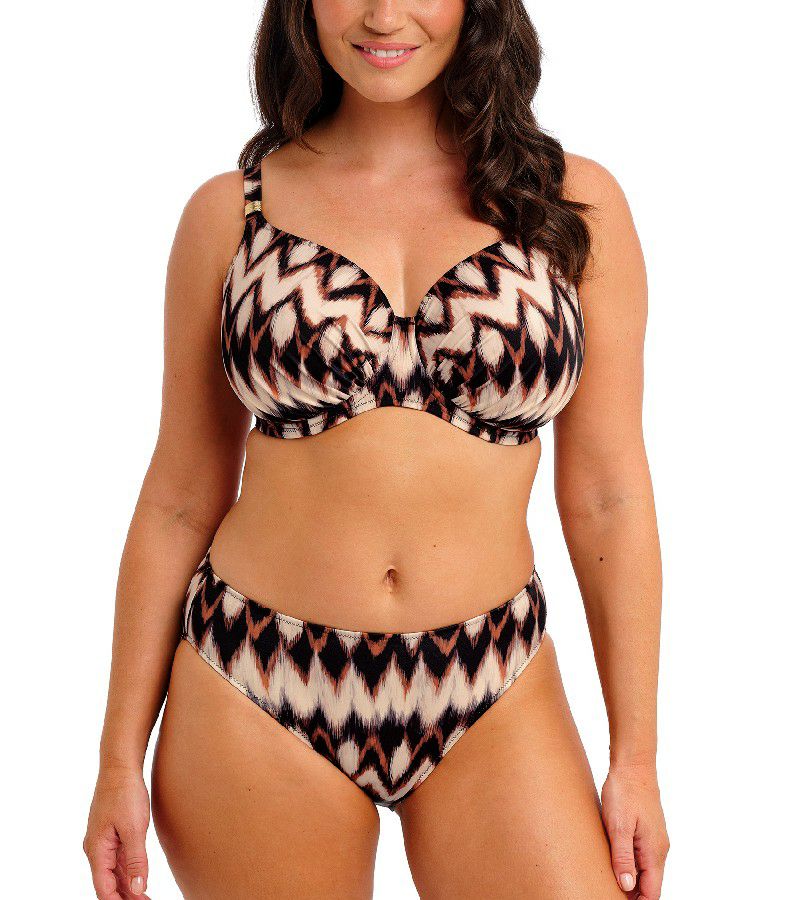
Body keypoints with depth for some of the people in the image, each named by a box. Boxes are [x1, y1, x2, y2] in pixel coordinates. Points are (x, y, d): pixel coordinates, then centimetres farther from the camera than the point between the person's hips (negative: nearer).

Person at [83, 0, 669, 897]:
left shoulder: (572, 203, 1)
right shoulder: (230, 210, 1)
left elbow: (606, 497, 3)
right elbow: (179, 501, 4)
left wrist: (636, 756, 1)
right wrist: (120, 759, 3)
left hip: (495, 705, 1)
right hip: (254, 694, 0)